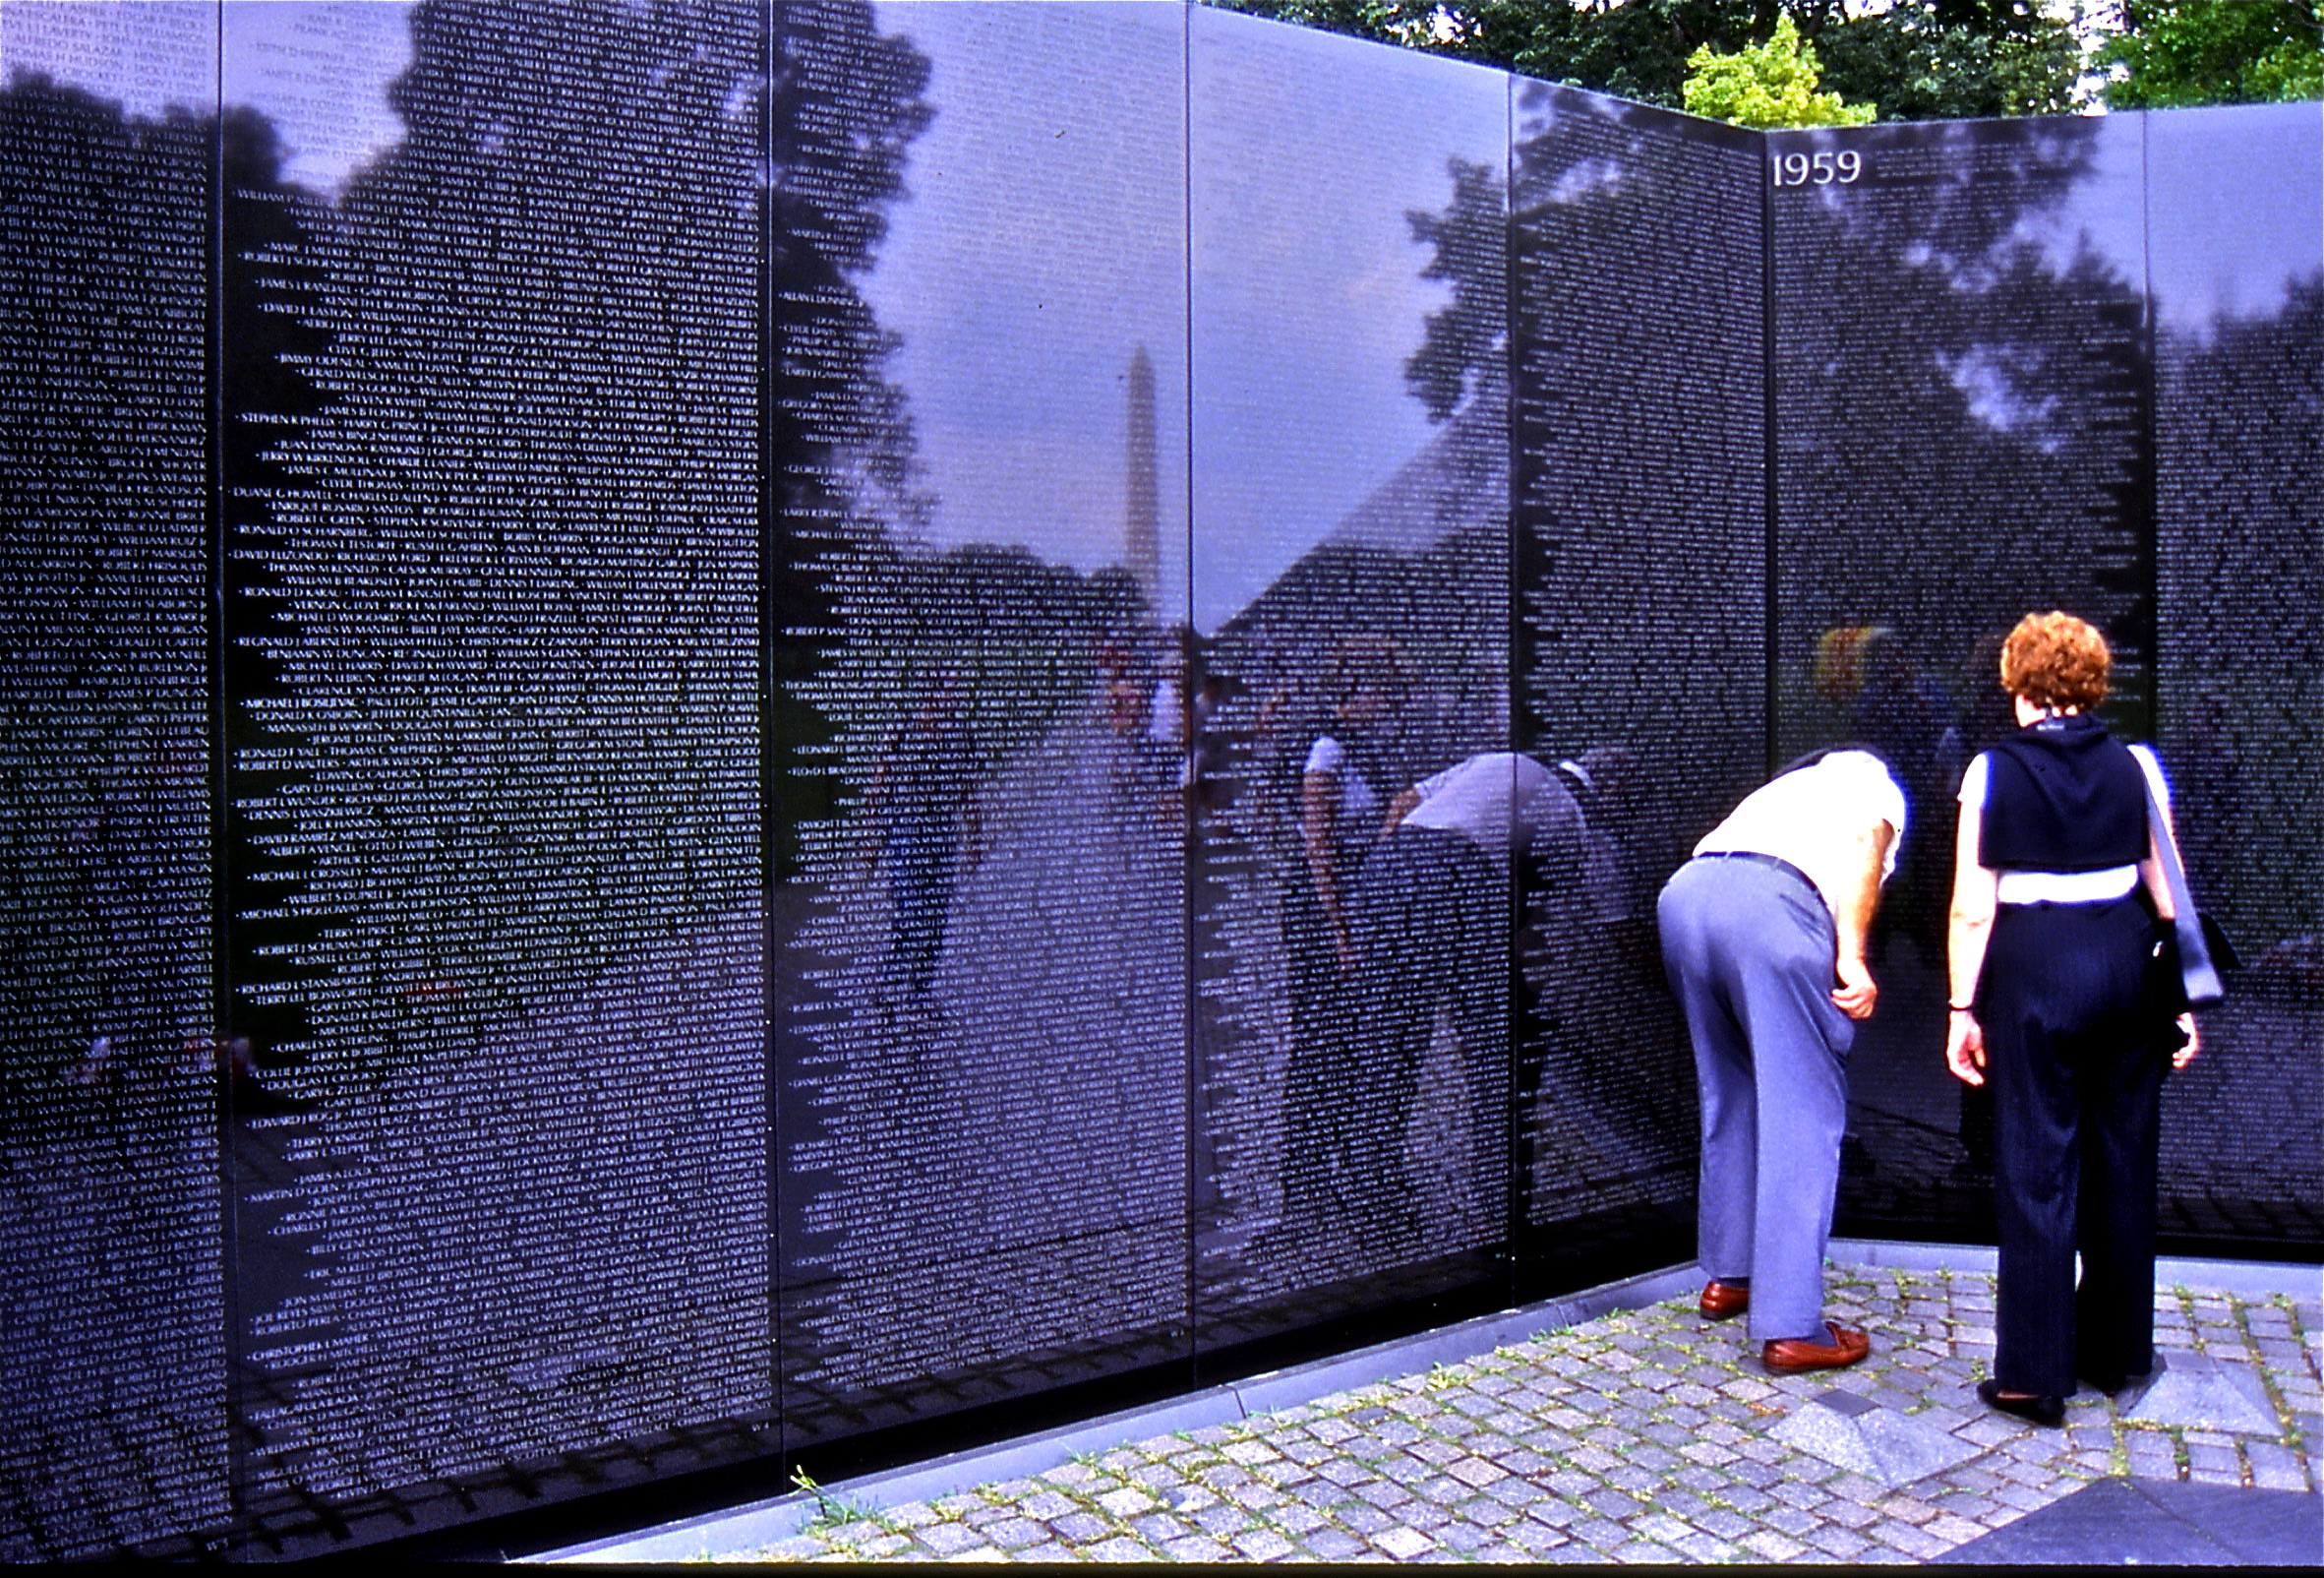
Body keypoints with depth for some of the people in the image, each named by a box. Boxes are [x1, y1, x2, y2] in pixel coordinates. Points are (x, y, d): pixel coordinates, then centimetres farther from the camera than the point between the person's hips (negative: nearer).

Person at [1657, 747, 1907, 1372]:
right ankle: (1791, 1327, 1)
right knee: (1803, 1116, 1)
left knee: (1729, 1094, 24)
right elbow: (1864, 840, 0)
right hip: (1772, 903, -6)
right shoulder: (1873, 778, 25)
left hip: (1682, 893, 7)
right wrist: (1852, 958, -6)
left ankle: (1727, 1276, 33)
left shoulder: (1790, 784, 43)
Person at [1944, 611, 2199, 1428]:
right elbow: (2167, 894, 4)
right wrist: (2181, 999, 11)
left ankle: (2036, 1373, 4)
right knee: (2122, 1159, 15)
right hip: (2125, 963, 3)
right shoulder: (2136, 767, 3)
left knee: (2036, 1167, 2)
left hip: (2034, 969, -3)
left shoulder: (1992, 772, -4)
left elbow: (1973, 908, -7)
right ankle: (2116, 1350, 28)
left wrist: (1963, 1008, -2)